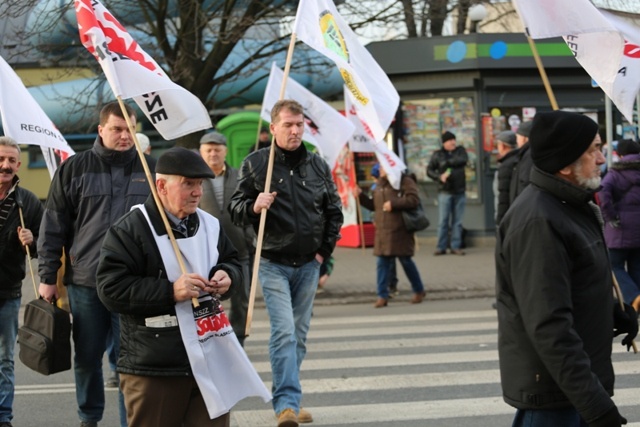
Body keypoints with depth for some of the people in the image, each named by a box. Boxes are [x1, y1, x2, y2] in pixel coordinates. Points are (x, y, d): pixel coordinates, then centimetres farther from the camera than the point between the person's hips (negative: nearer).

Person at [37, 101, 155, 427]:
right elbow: (53, 227, 4)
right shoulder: (74, 169, 3)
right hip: (85, 282, 0)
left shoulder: (150, 169, 6)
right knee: (87, 357, 11)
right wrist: (47, 277, 1)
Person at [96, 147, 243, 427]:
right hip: (152, 369, -5)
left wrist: (226, 275, -2)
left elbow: (233, 261, 24)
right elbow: (111, 289, -16)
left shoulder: (210, 225, 9)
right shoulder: (129, 231, -10)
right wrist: (170, 292, -23)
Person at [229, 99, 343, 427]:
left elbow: (334, 210, 16)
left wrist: (325, 250, 9)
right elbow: (235, 209, -1)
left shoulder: (318, 166, 7)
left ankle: (286, 399, 21)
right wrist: (254, 206, -22)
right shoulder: (254, 164, -3)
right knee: (283, 332, -16)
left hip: (308, 265, 4)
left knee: (299, 335, 9)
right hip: (273, 264, -4)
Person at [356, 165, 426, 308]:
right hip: (383, 231, 6)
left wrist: (393, 203, -22)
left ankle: (419, 291, 23)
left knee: (406, 261, 4)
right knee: (382, 263, 1)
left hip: (400, 232, -6)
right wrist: (361, 196, 8)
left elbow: (413, 199, -19)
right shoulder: (379, 184, 15)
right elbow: (373, 205, 22)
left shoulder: (405, 181, -7)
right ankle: (382, 296, 4)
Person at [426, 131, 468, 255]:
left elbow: (463, 160, -10)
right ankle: (441, 247, 0)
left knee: (457, 221, 3)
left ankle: (456, 246, 7)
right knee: (443, 220, -4)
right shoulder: (438, 154, 5)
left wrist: (447, 162, -12)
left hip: (459, 191, 2)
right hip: (445, 191, -2)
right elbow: (429, 170, 3)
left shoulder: (460, 150, 10)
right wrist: (439, 176, -14)